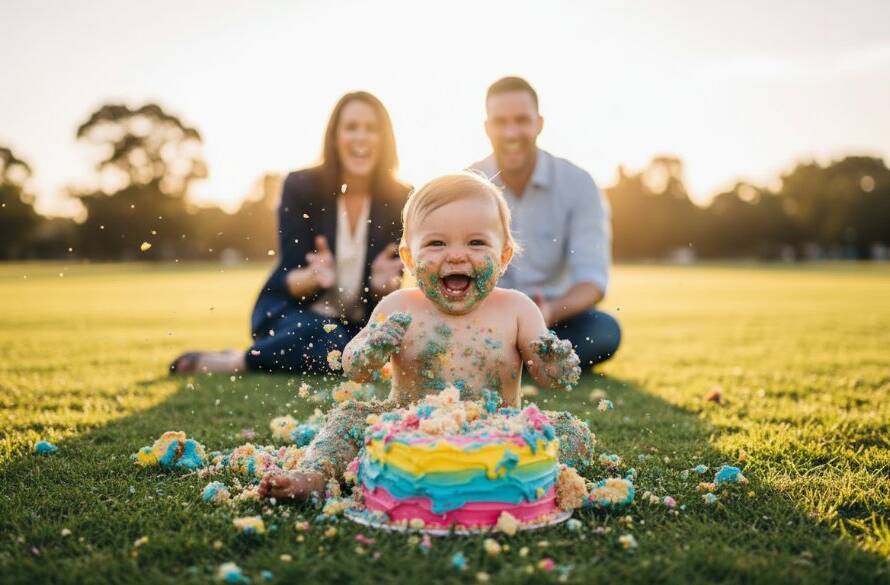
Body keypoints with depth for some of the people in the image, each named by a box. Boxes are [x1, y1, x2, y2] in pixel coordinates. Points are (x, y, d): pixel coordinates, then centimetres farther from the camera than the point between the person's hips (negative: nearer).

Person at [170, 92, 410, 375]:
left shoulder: (400, 200, -7)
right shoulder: (301, 186, -11)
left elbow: (391, 288, -5)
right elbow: (290, 279, -12)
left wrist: (382, 283, -29)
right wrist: (316, 275, -35)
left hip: (357, 324, 4)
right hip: (292, 311, -4)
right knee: (337, 347, -36)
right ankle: (234, 361, -13)